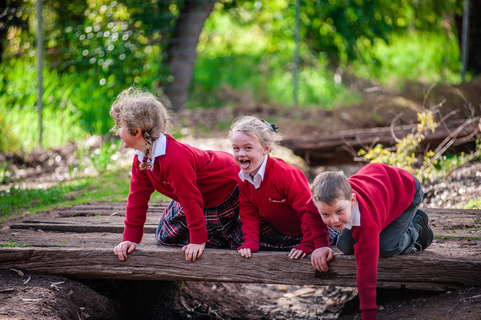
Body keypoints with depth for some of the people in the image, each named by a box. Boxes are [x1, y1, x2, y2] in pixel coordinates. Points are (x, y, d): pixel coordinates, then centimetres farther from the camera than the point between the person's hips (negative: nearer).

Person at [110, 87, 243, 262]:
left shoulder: (174, 159, -37)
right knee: (166, 236, 12)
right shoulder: (140, 158, -8)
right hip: (201, 192, 9)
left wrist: (198, 241, -28)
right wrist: (130, 238, -4)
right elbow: (138, 197, -2)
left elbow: (191, 199, -33)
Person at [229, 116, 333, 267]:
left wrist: (309, 244, -32)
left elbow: (308, 208, -33)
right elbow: (250, 214, -2)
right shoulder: (244, 179, -7)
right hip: (277, 233, 6)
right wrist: (250, 243, -17)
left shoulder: (285, 174, -32)